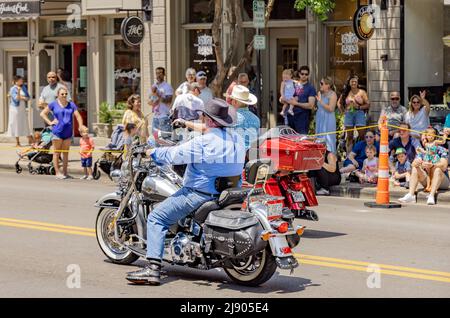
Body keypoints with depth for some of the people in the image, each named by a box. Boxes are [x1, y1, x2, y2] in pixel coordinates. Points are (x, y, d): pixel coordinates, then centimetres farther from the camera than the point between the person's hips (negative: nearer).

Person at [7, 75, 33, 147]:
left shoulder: (23, 87, 8)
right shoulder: (13, 89, -7)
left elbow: (28, 98, 7)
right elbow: (16, 99, -17)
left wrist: (22, 97, -10)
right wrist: (18, 91, -28)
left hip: (23, 109, 4)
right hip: (15, 109, -4)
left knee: (25, 125, 3)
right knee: (16, 125, 0)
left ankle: (30, 141, 4)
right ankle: (17, 142, 6)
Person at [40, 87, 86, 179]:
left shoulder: (71, 105, 8)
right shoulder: (54, 104, 1)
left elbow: (78, 116, 2)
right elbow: (43, 113, 6)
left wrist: (81, 125, -15)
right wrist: (49, 122, -4)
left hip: (68, 133, 3)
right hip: (57, 132, -3)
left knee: (66, 153, 9)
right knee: (56, 153, 0)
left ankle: (65, 172, 16)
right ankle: (57, 173, 3)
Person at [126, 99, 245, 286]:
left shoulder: (204, 142, -19)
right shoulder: (237, 139, 4)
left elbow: (173, 155, -15)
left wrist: (153, 152, 5)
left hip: (200, 193, -8)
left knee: (156, 218, -2)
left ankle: (153, 269, -13)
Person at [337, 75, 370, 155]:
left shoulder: (362, 92, 2)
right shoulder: (346, 93, 11)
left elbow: (368, 104, -2)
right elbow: (339, 103, 23)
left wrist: (359, 107, -14)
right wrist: (342, 110, 9)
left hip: (359, 114, -3)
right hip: (348, 115, 3)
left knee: (362, 136, -8)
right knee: (349, 137, 5)